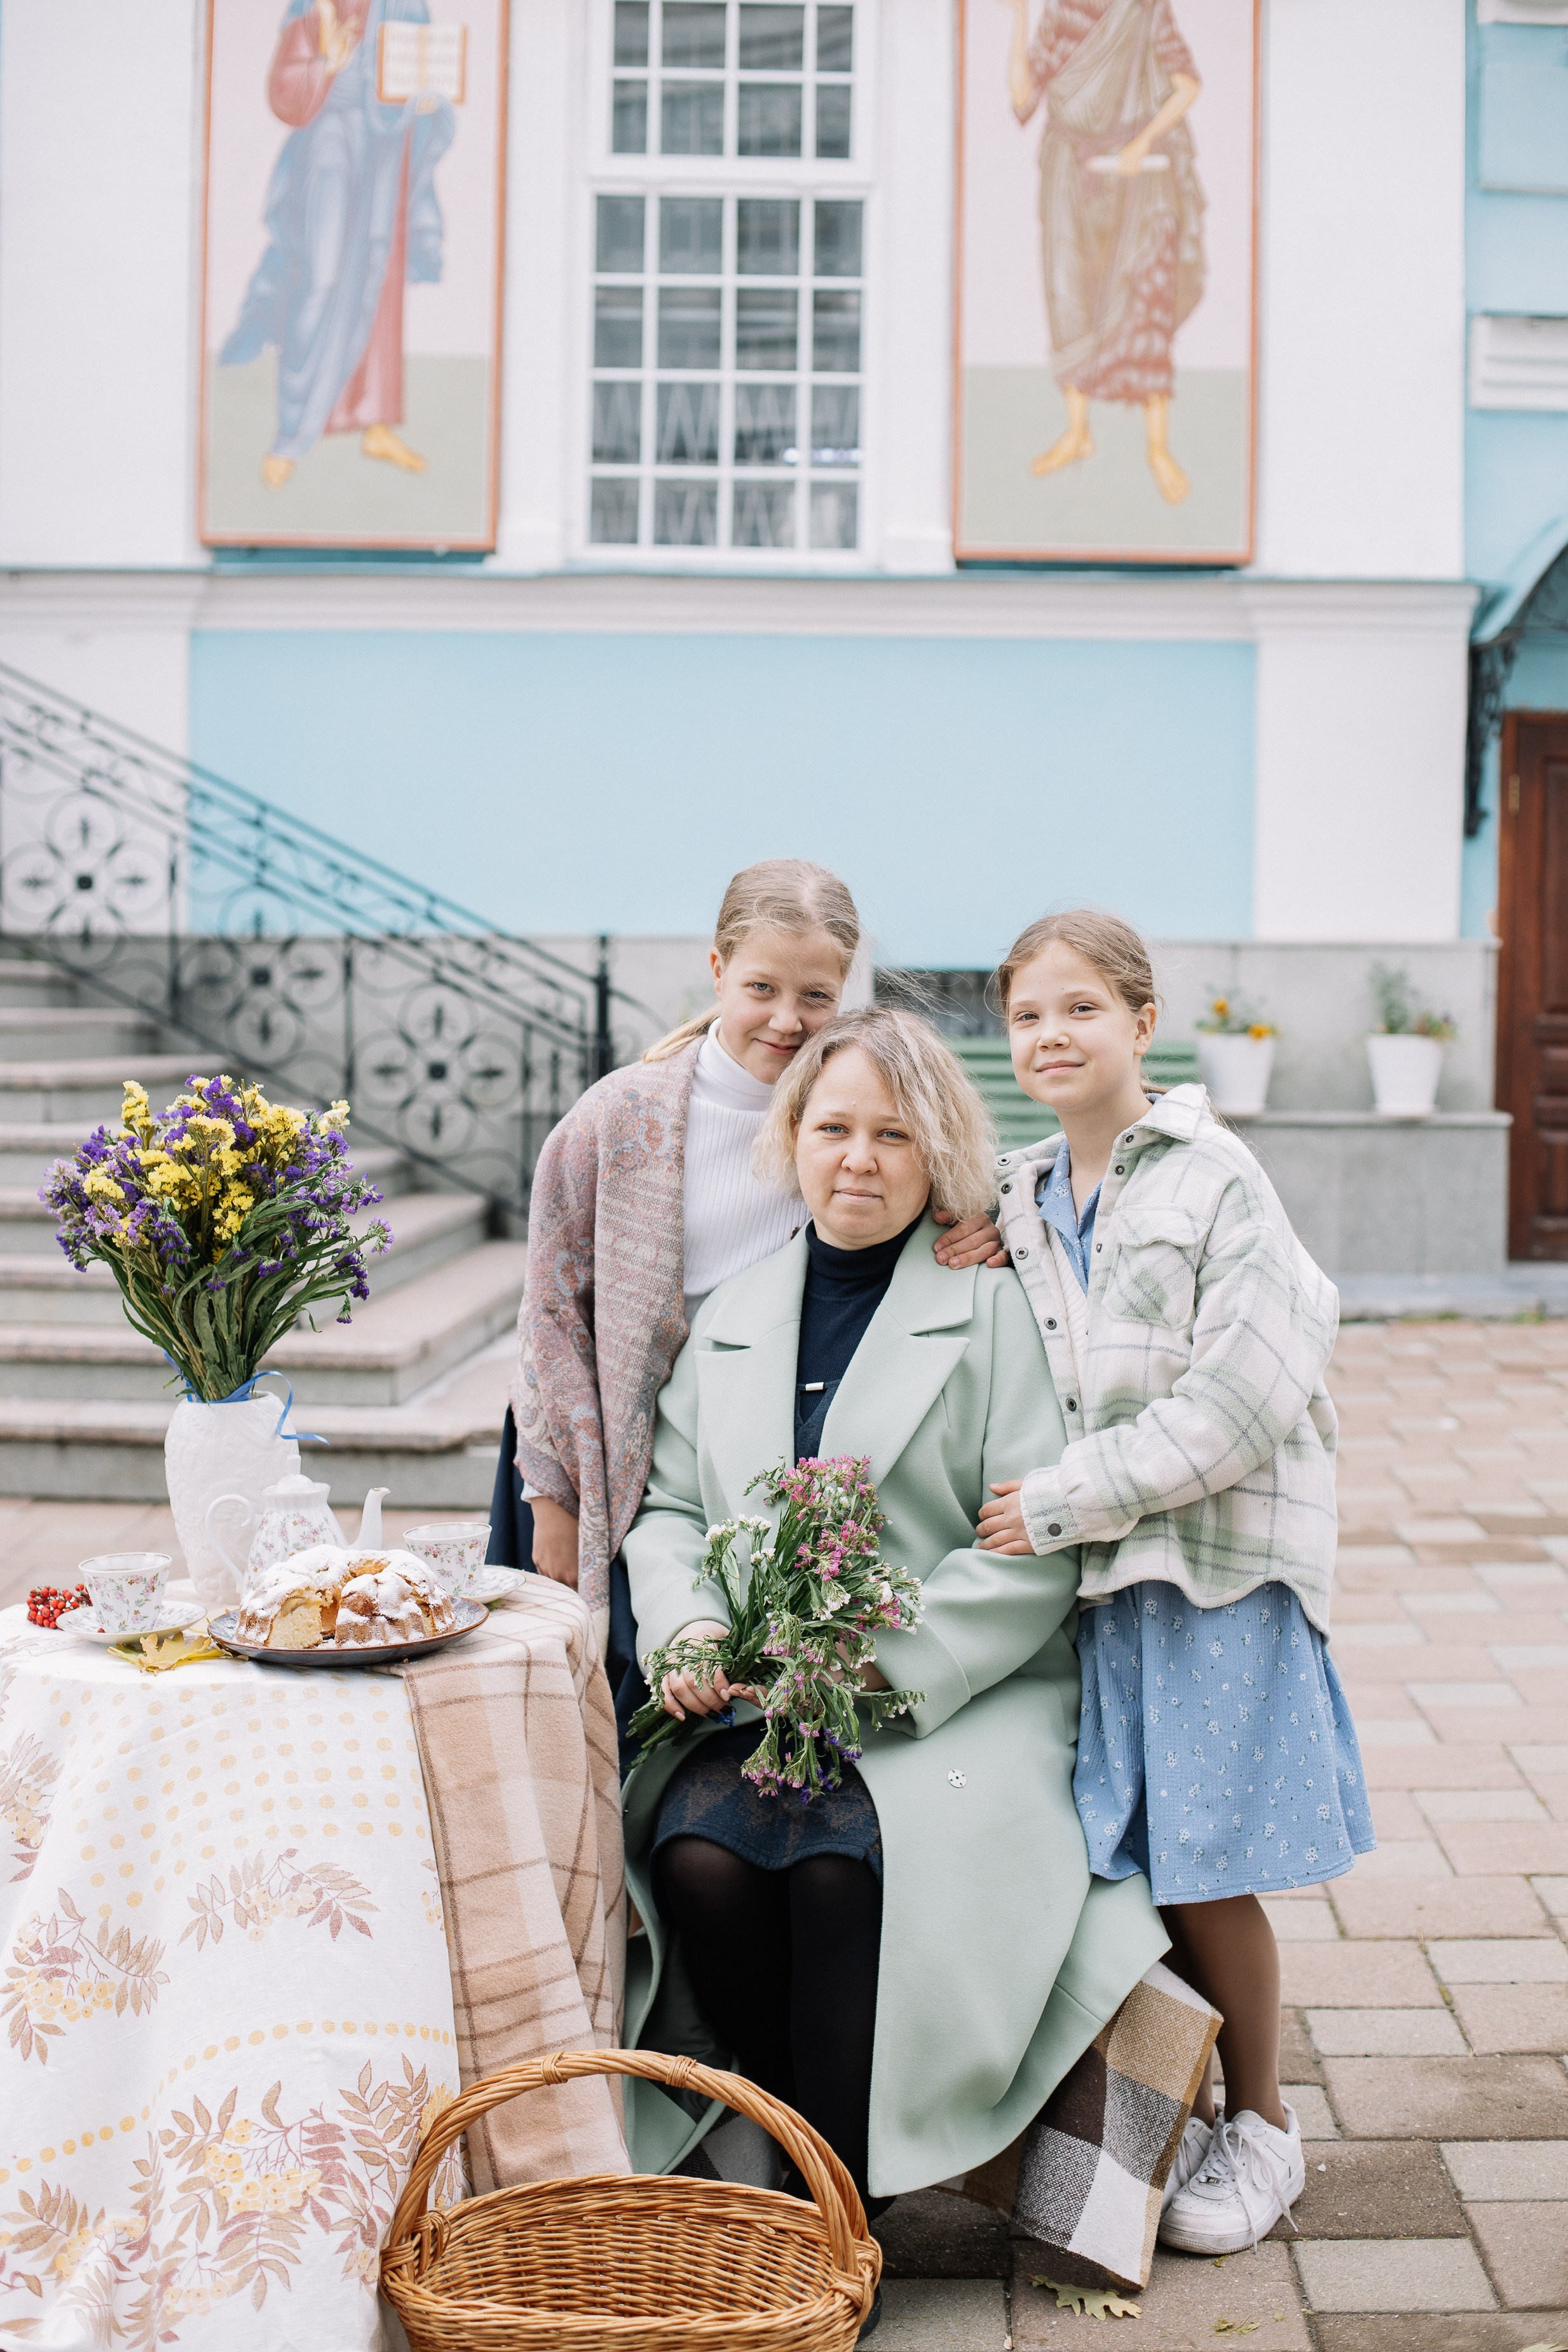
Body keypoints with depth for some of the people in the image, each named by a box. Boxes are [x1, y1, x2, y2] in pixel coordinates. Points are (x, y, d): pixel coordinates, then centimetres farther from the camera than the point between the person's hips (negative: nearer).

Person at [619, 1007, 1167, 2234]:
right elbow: (669, 1507, 18)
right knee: (699, 1852, -24)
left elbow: (1036, 1548, -7)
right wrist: (686, 1626, -3)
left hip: (966, 1704, -4)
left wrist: (880, 1656, -16)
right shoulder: (732, 1317, 17)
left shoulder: (994, 1308, 0)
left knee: (845, 1859, -30)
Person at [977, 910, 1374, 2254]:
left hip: (1216, 1558, -5)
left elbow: (1241, 1396, -17)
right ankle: (1182, 2102, 30)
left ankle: (1262, 2125, 24)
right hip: (1094, 1572, 5)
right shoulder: (1020, 1206, 11)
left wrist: (1062, 1500, -16)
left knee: (1206, 1870, 2)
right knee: (1138, 1865, 10)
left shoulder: (1215, 1181, -8)